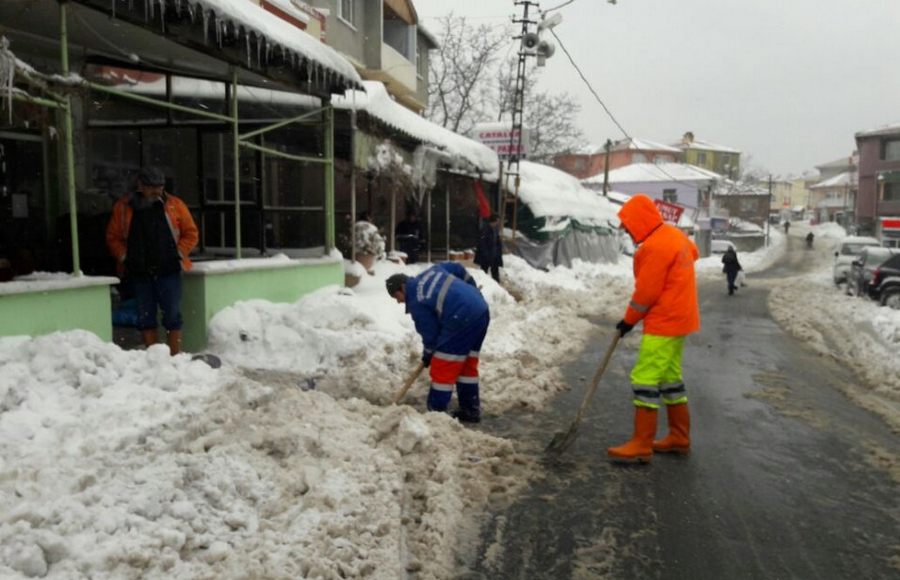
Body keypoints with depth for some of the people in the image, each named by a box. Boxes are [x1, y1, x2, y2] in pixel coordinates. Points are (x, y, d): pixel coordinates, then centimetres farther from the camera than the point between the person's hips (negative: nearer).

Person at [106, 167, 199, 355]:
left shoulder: (174, 205, 4)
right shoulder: (123, 207, 6)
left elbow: (191, 233, 7)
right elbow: (113, 237, 11)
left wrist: (178, 254, -3)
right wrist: (125, 257, -1)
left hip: (168, 270, -1)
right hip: (139, 272, 1)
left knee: (172, 315, -1)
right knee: (146, 317, 6)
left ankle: (175, 357, 7)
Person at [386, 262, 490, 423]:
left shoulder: (416, 303, -6)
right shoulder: (431, 271, 15)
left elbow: (430, 333, -2)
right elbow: (458, 269, 19)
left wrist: (427, 355, 15)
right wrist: (473, 289, 28)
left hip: (462, 320, -9)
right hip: (481, 310, 9)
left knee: (442, 369, 1)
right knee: (468, 364, 19)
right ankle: (471, 410, 25)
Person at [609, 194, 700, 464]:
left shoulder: (654, 247, -22)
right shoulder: (674, 234, 9)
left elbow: (646, 293, -19)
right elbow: (693, 252, 30)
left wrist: (628, 321, -7)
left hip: (664, 323, -10)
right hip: (680, 318, 10)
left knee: (645, 379, -8)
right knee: (670, 376, 17)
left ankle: (641, 445, -5)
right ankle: (679, 437, 25)